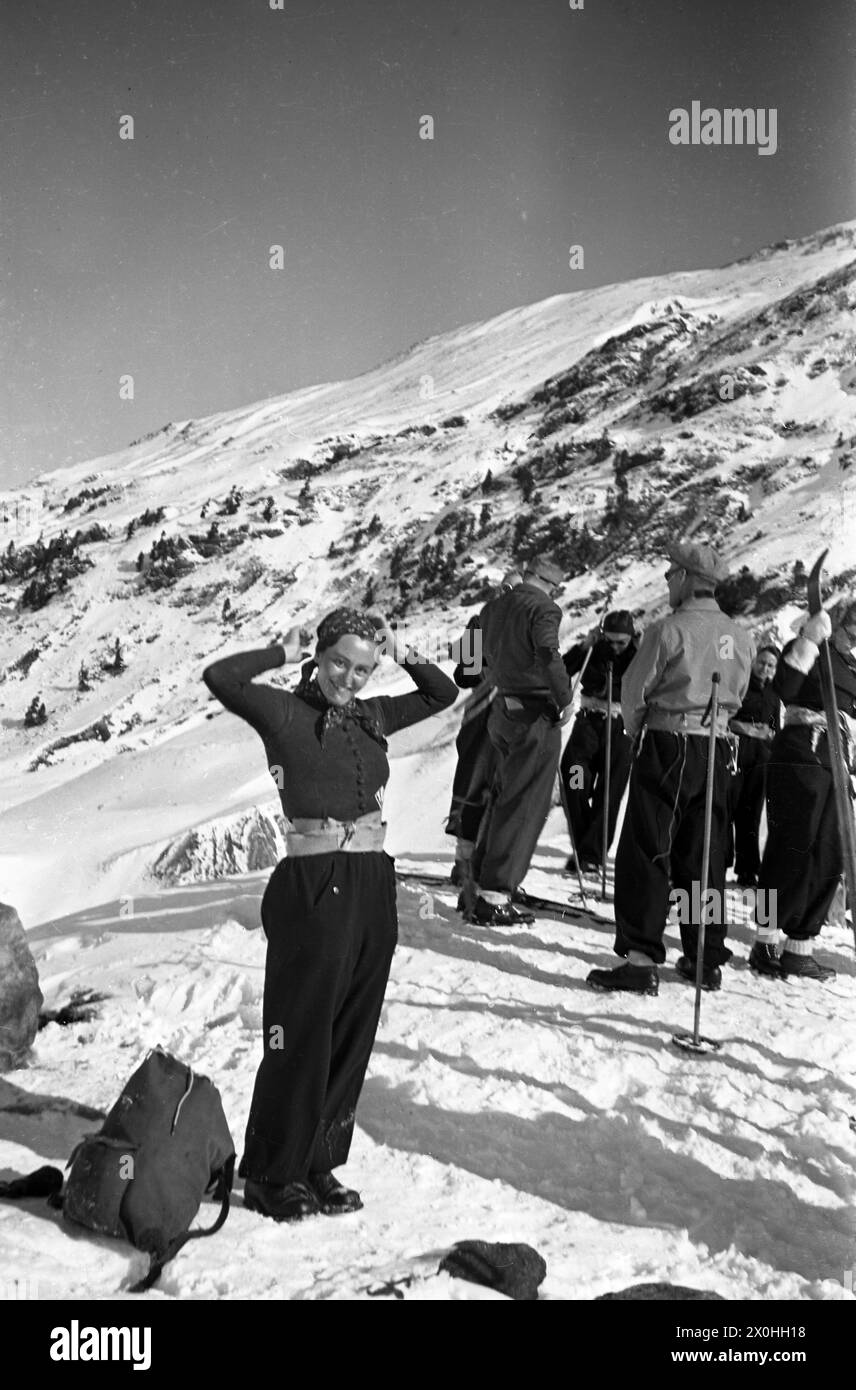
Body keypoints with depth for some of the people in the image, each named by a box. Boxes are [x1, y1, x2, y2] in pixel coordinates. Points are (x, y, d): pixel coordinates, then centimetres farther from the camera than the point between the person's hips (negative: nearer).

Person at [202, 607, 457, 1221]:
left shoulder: (374, 716, 12)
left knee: (352, 1033, 12)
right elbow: (220, 678, -20)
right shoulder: (285, 712, -4)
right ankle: (270, 1174, 17)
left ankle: (319, 1163, 26)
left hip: (374, 886, 6)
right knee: (302, 1033, 1)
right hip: (314, 886, -6)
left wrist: (401, 651, 9)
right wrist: (285, 651, -8)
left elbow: (443, 694, 21)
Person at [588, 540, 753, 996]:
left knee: (646, 855, -3)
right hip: (716, 751, 6)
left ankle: (641, 960, -7)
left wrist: (637, 732, 9)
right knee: (703, 857, 13)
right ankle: (707, 959, 20)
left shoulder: (669, 629, -12)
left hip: (667, 745, -6)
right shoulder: (739, 637, 7)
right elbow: (736, 697, 14)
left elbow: (633, 690, -8)